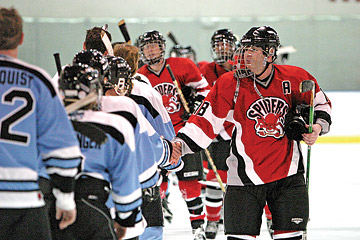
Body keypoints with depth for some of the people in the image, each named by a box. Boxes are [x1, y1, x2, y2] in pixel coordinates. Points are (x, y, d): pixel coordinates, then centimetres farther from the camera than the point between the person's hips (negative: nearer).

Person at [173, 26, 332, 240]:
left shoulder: (294, 79, -4)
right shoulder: (231, 83, -8)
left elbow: (321, 103, 13)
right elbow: (206, 120, -6)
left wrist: (318, 126, -5)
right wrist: (180, 144, -17)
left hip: (288, 173, 1)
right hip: (246, 173, -1)